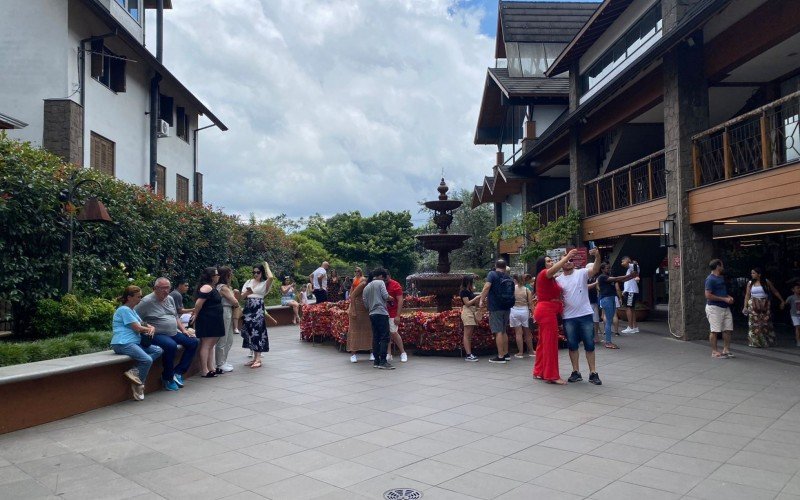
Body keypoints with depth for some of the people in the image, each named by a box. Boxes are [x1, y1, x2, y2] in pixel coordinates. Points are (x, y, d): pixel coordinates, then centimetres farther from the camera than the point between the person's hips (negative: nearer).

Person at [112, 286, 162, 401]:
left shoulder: (131, 310, 24)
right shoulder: (124, 309, -8)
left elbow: (142, 324, 23)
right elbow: (137, 328, -13)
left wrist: (152, 328, 0)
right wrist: (149, 329, 6)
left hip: (134, 342, 10)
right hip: (123, 343, -10)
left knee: (158, 351, -5)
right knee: (147, 360, -26)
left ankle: (134, 371, -18)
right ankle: (138, 386, -7)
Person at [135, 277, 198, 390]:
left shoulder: (170, 299, 14)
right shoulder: (147, 301, -10)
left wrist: (183, 330, 12)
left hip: (174, 333, 8)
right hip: (157, 335, -8)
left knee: (193, 342, -3)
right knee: (171, 345, -35)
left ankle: (178, 372, -3)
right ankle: (167, 378, -15)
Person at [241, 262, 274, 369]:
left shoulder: (265, 283, 2)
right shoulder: (249, 282, 14)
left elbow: (271, 277, -22)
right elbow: (242, 296, 11)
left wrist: (266, 266, -5)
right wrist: (247, 292, -12)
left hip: (258, 309, -5)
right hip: (248, 309, 5)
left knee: (257, 332, -8)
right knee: (250, 332, 5)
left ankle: (258, 359, -7)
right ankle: (255, 358, 13)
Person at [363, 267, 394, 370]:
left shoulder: (366, 287, 18)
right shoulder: (380, 283, 0)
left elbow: (365, 303, 17)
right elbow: (385, 296, -10)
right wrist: (390, 298, 9)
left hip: (372, 314, 7)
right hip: (381, 313, -7)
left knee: (375, 338, 10)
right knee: (384, 337, -8)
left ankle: (376, 361, 10)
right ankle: (383, 361, -13)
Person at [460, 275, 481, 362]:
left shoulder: (470, 292, 18)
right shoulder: (463, 291, -8)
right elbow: (467, 303, -15)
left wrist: (479, 298, 6)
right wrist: (477, 297, -11)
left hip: (473, 312, 9)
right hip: (467, 312, -9)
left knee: (470, 335, 8)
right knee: (467, 334, -11)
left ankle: (470, 353, 10)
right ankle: (468, 355, -14)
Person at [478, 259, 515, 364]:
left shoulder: (492, 274, -5)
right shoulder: (509, 278, 12)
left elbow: (486, 287, -18)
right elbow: (512, 293, 17)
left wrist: (481, 300, -13)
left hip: (495, 307, -6)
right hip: (507, 308, 6)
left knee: (498, 332, -6)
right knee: (504, 331, 18)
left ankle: (500, 356, -6)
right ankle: (506, 354, 26)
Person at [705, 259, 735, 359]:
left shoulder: (721, 278, 16)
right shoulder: (710, 279, -13)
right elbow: (708, 295, -19)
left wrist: (729, 297, 8)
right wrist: (724, 299, -17)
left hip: (725, 307, 9)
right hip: (714, 307, -9)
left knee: (728, 329, 9)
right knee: (715, 331, -4)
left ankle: (726, 349, 19)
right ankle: (714, 352, 2)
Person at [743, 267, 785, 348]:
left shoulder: (766, 282, 2)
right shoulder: (750, 283, 5)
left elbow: (775, 292, 9)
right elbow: (747, 295, 3)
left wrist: (782, 301, 8)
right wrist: (745, 306, -4)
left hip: (765, 305, -1)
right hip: (753, 306, 1)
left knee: (766, 323, 0)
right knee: (754, 324, -2)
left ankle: (768, 342, 10)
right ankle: (755, 342, 4)